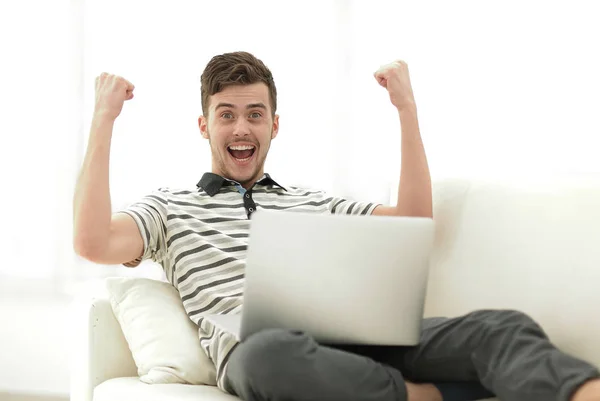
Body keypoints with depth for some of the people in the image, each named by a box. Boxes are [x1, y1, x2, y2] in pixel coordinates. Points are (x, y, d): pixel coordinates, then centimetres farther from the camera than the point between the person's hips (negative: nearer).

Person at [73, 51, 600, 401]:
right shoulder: (171, 207, 20)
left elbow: (414, 223, 23)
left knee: (501, 328, -24)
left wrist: (407, 110, 20)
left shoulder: (311, 202, 31)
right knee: (271, 355, -45)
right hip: (255, 345, -3)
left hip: (350, 335, 4)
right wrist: (103, 122, 4)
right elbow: (93, 244, 0)